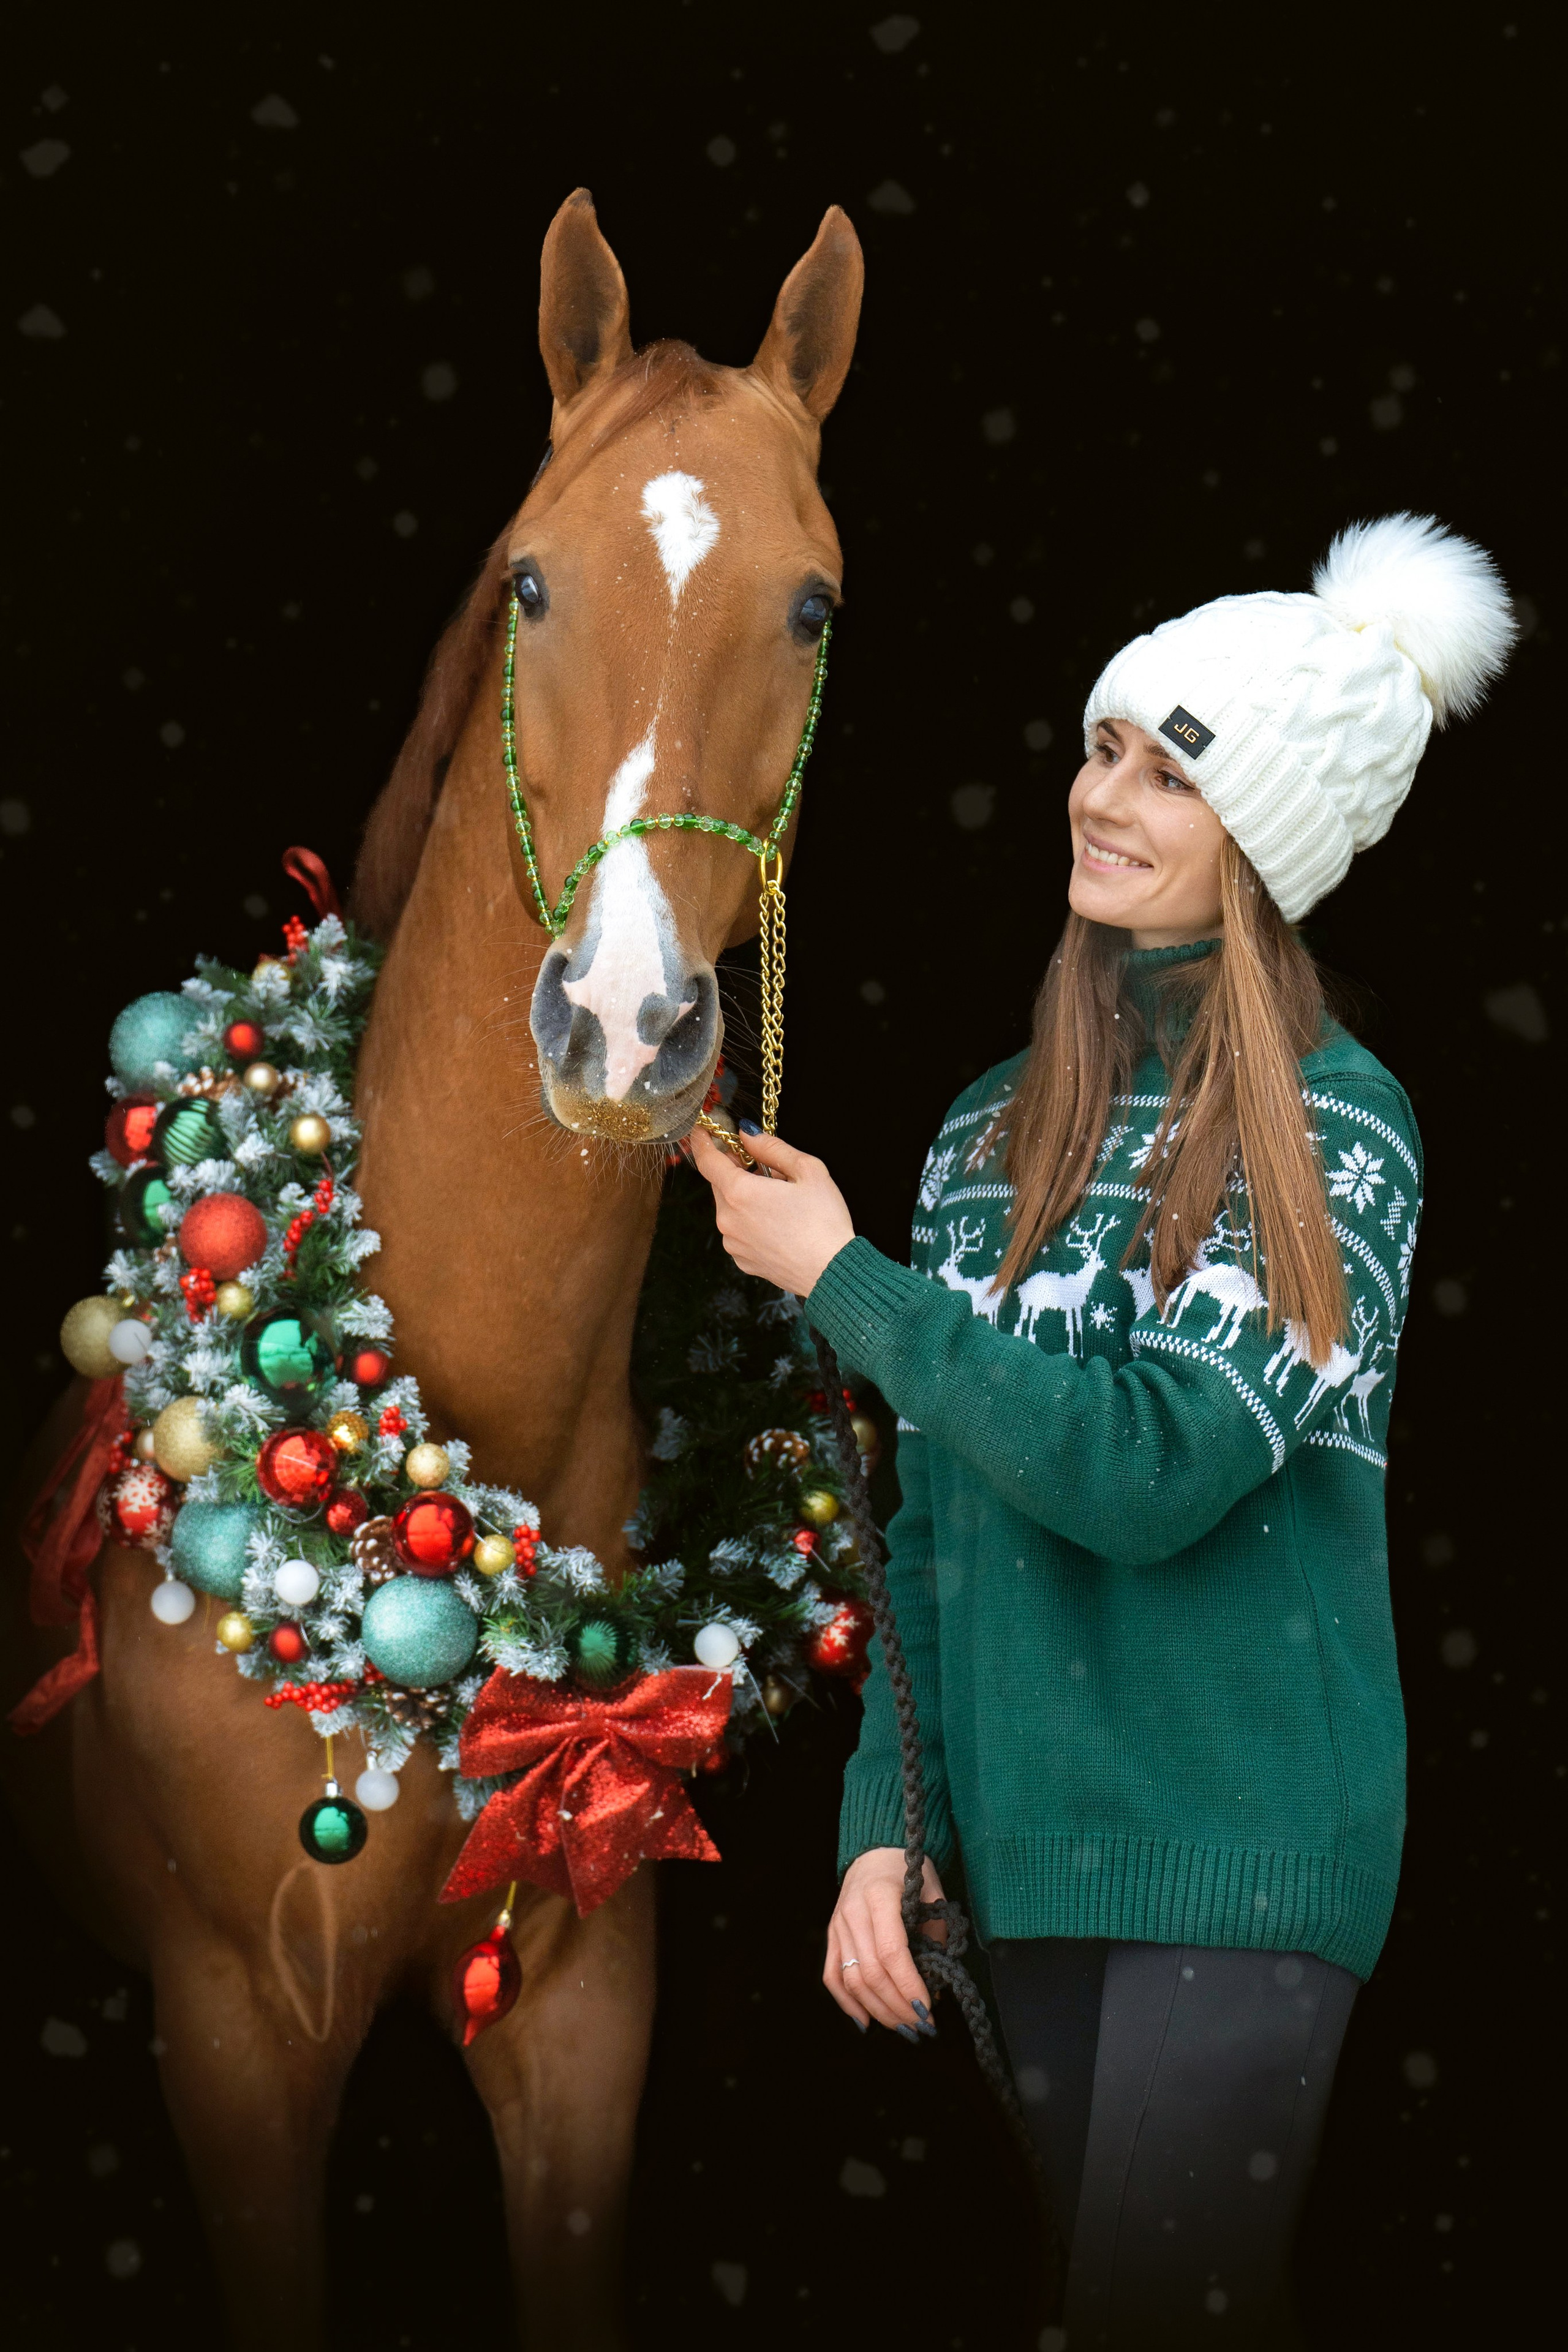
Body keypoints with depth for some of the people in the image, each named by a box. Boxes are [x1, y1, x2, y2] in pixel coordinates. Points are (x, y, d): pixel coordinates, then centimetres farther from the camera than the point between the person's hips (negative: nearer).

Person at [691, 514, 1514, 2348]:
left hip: (1239, 1849, -5)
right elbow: (934, 1523, 11)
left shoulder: (1335, 1125, -7)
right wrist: (887, 1822, 2)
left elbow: (1149, 1472, -18)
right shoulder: (994, 1133, 10)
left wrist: (840, 1280, -10)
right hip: (1024, 1849, 5)